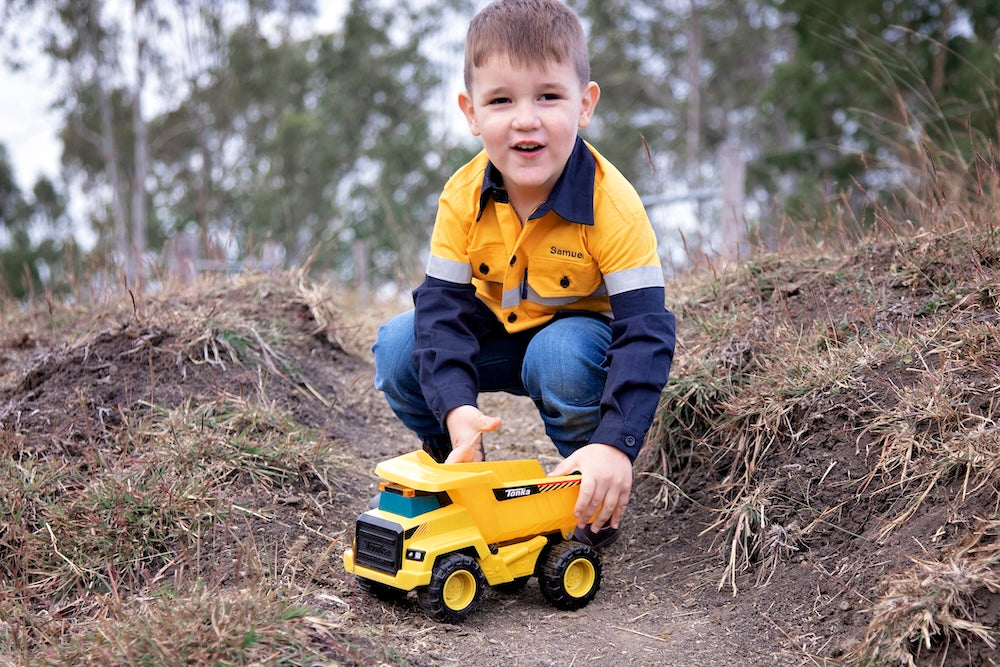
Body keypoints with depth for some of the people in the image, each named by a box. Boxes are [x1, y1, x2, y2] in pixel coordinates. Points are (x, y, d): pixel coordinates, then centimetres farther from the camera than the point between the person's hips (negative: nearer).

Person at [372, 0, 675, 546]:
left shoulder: (612, 204, -29)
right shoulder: (463, 196, -18)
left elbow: (645, 329, -32)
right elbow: (442, 303, -19)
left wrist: (615, 444, -45)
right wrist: (456, 407, -37)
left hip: (579, 331, -3)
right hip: (495, 334, 4)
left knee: (560, 356, -37)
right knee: (397, 347, -18)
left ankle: (595, 492, -9)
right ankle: (458, 465, 9)